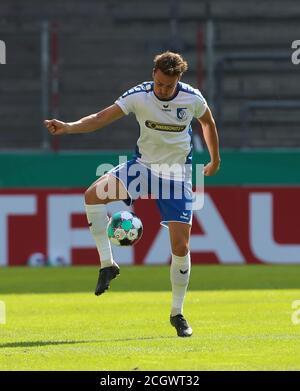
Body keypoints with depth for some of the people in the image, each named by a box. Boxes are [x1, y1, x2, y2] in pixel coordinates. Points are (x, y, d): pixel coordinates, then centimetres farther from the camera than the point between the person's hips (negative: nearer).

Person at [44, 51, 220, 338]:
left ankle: (177, 314, 10)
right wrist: (69, 127, -34)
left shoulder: (192, 98, -10)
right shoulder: (139, 96, -14)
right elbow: (102, 118, -18)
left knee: (180, 246, -8)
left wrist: (215, 160, 21)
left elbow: (208, 122, 11)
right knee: (93, 194, -28)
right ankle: (107, 264, -16)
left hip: (177, 176, 0)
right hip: (142, 165, 0)